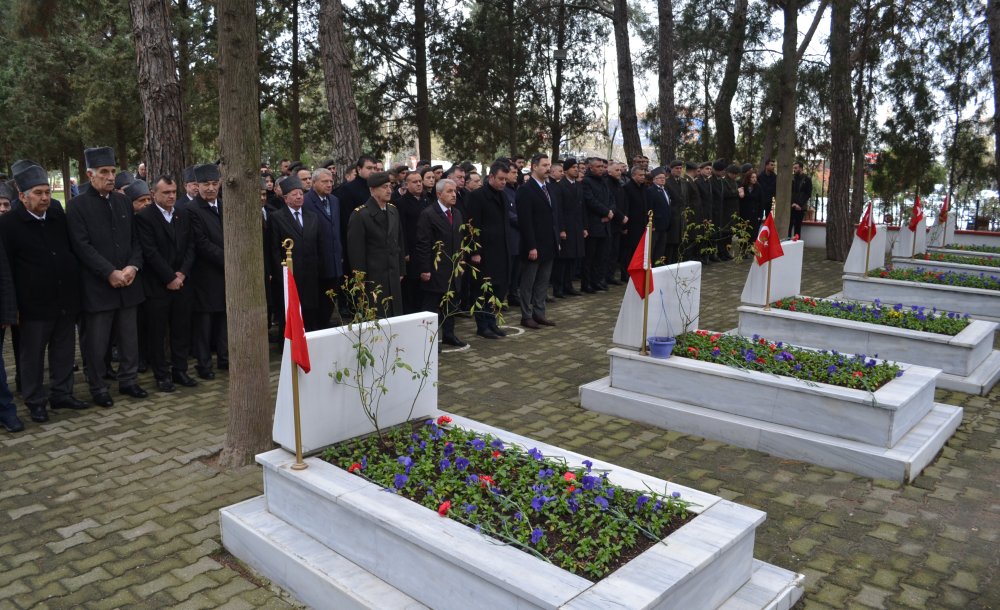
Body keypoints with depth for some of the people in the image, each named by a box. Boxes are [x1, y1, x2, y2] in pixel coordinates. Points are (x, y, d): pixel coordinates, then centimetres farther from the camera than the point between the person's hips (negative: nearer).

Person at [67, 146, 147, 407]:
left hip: (127, 283, 4)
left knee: (129, 337, 12)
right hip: (97, 286, -4)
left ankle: (128, 380, 26)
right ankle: (98, 388, 18)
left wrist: (133, 266, -6)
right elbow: (82, 246, -12)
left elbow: (136, 239, 10)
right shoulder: (77, 206, -5)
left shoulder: (124, 201, 11)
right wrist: (111, 273, -17)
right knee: (96, 342, 5)